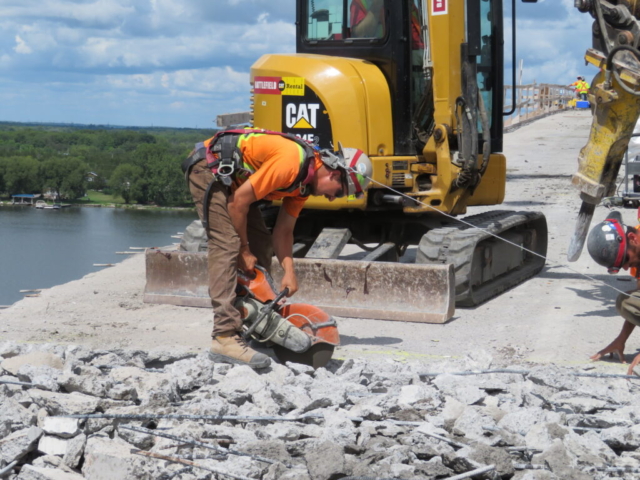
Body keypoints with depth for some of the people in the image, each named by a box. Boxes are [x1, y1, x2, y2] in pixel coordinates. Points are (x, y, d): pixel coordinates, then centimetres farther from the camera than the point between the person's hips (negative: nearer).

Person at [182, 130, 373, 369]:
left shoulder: (305, 182, 4)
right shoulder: (292, 162, -27)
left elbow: (283, 231, 6)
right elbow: (240, 200, -24)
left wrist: (289, 272, -7)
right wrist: (244, 250, -13)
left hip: (232, 177, 11)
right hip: (209, 168, -11)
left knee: (262, 245, 8)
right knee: (226, 246, -21)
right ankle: (225, 337, -28)